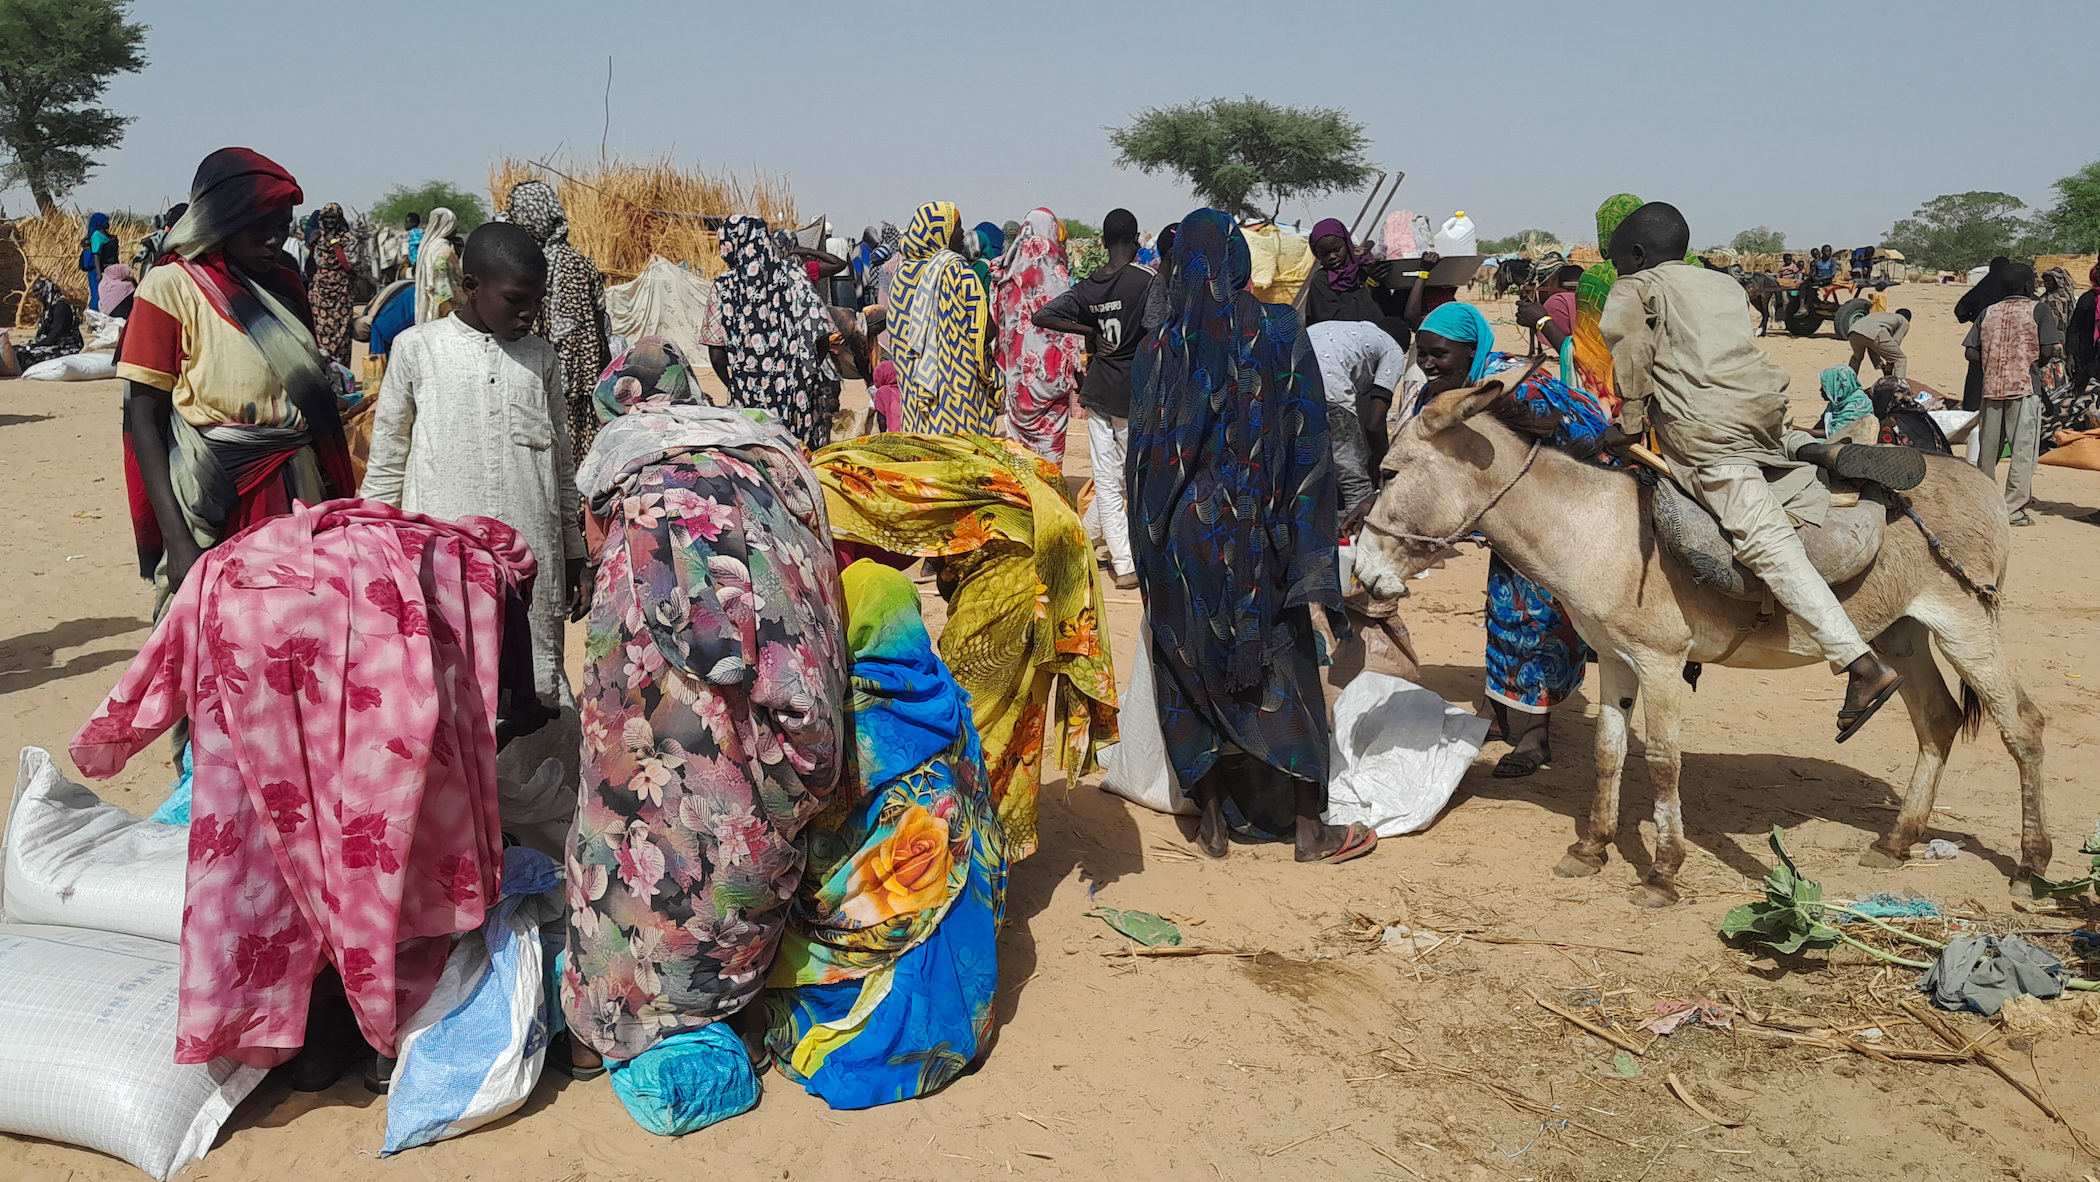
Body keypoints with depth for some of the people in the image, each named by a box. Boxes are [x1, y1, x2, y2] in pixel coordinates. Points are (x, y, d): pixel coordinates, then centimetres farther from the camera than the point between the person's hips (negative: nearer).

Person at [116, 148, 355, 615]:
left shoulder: (285, 285, 11)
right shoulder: (170, 288, -5)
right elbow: (144, 422, -8)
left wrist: (336, 498, 11)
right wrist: (176, 540, -17)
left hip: (297, 492, 5)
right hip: (217, 502, -5)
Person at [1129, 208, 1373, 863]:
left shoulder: (1158, 347, -2)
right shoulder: (1280, 333, -7)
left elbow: (1143, 450, 1)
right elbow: (1309, 443, -7)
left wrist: (1150, 542, 10)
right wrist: (1310, 543, -1)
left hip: (1177, 534, 2)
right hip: (1257, 532, -1)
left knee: (1194, 671, 12)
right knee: (1284, 671, 9)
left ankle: (1214, 818, 18)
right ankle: (1308, 827, 16)